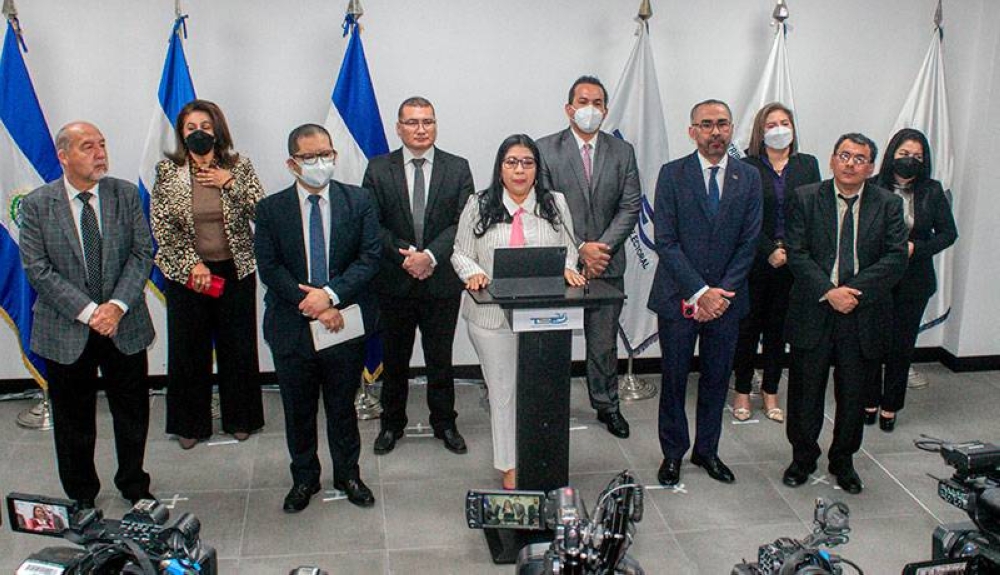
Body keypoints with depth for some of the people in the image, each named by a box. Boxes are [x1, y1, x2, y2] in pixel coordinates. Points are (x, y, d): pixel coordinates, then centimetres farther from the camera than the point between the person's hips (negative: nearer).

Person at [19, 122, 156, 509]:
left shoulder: (126, 194, -1)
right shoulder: (36, 205, -6)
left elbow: (142, 254, -3)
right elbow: (37, 270, -10)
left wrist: (118, 305, -16)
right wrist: (88, 311, -18)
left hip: (124, 326, 2)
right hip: (65, 332, -1)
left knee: (132, 414, 13)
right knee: (73, 419, 12)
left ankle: (134, 487, 35)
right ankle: (81, 497, 32)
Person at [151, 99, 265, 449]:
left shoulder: (238, 166, 0)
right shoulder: (167, 171, -2)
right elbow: (161, 226, -5)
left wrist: (228, 182, -15)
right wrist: (193, 264, -13)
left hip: (235, 271, 0)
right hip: (187, 273, 0)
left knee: (238, 345, 8)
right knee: (188, 348, 8)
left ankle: (239, 418, 25)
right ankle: (191, 424, 23)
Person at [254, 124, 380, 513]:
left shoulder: (358, 201, -1)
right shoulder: (271, 209, -1)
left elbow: (369, 257, -7)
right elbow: (269, 268, -7)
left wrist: (330, 294, -19)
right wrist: (311, 304, -17)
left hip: (345, 323, 0)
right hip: (292, 327, 0)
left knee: (342, 406, 14)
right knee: (298, 410, 14)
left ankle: (348, 475, 32)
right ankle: (304, 478, 32)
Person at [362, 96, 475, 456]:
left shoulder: (457, 169, 1)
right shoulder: (378, 169, 1)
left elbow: (463, 222, -7)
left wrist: (430, 256, -19)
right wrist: (406, 254, -16)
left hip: (442, 281, 0)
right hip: (394, 282, 0)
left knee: (440, 358, 11)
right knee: (394, 358, 13)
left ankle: (445, 423, 26)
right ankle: (392, 423, 29)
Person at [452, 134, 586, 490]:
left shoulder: (556, 204, 6)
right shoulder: (479, 206, 2)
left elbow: (568, 248, 10)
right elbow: (461, 253, 4)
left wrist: (568, 269, -11)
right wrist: (472, 273, -16)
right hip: (493, 315, -1)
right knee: (503, 390, 7)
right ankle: (510, 468, 21)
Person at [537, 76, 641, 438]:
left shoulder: (622, 152, 7)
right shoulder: (546, 149, -1)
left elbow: (630, 207, 2)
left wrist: (602, 246, -12)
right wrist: (579, 248, -13)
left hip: (607, 263, 2)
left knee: (604, 341, 10)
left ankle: (606, 405, 26)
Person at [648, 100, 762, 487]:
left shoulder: (749, 178, 4)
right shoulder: (672, 174, -4)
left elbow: (749, 242, 1)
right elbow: (665, 241, -9)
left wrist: (721, 292, -10)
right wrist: (700, 292, -15)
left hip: (726, 298, 2)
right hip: (678, 297, -2)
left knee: (717, 378, 12)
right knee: (674, 379, 8)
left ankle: (707, 450, 29)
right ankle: (673, 453, 24)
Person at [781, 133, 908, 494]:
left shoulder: (888, 205, 2)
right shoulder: (806, 198, -1)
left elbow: (896, 259, -7)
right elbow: (797, 254, -8)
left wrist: (853, 290, -18)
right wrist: (829, 292, -19)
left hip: (864, 317, 1)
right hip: (813, 314, -1)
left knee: (853, 396, 12)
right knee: (805, 393, 9)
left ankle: (843, 461, 32)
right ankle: (803, 458, 30)